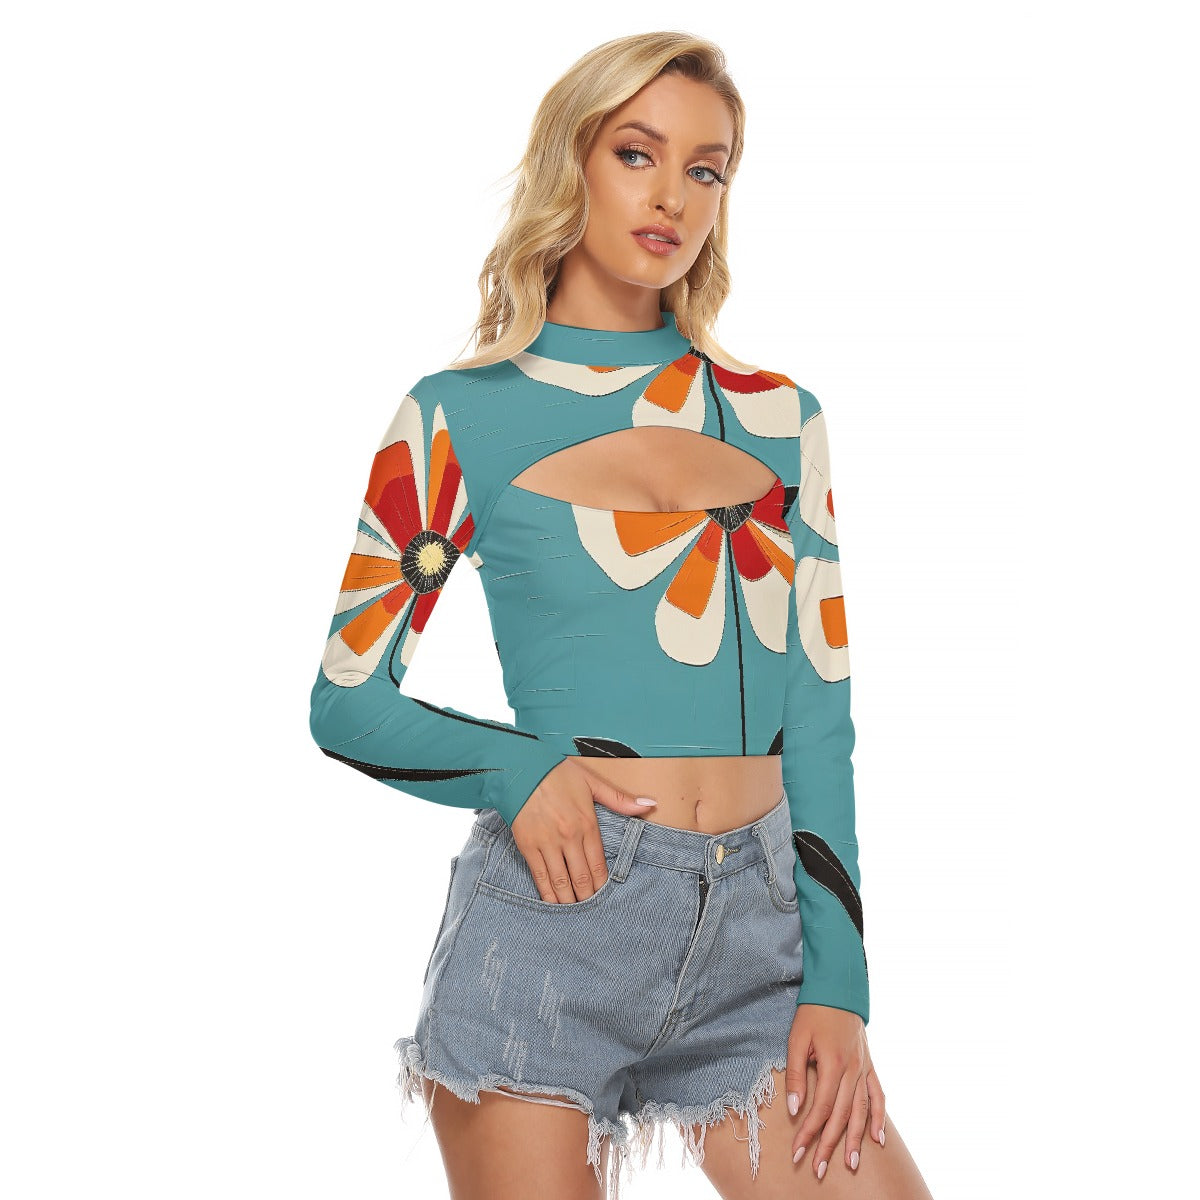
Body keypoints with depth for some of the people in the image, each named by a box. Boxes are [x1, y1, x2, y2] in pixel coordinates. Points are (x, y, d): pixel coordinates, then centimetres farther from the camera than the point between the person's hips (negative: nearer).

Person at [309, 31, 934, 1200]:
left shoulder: (782, 420, 10)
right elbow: (346, 700, 4)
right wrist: (518, 771, -14)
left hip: (757, 931, 3)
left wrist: (836, 981, 2)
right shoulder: (462, 416, 2)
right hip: (555, 912, -2)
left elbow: (818, 715, 9)